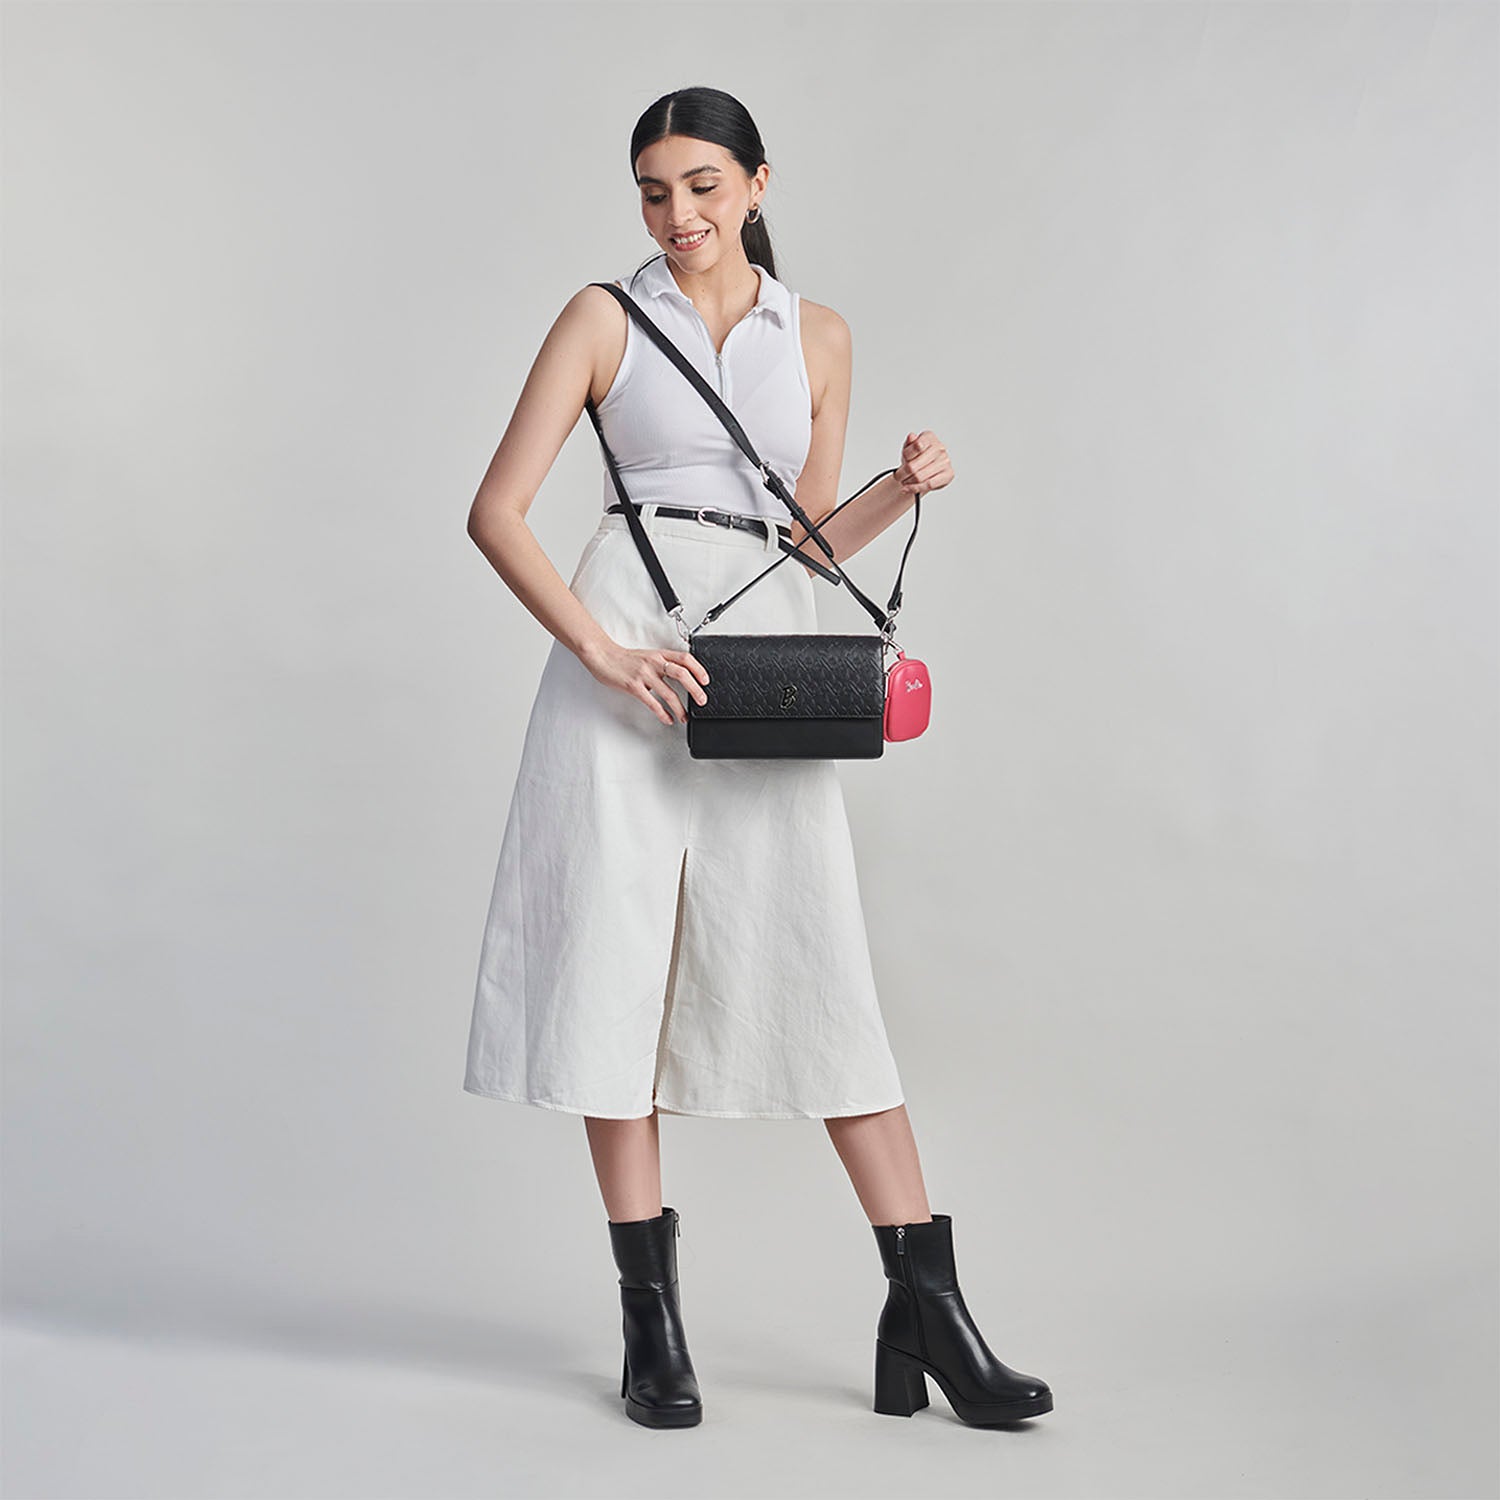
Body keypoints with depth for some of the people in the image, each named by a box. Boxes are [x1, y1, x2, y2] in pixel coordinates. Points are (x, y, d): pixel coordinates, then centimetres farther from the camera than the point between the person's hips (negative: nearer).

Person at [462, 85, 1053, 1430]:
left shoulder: (818, 336, 16)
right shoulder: (605, 319, 7)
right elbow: (497, 513, 1)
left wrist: (902, 489, 1)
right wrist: (603, 653, -11)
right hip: (632, 651, -2)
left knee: (825, 974, -2)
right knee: (620, 958, -2)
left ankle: (927, 1314, 1)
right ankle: (650, 1318, 7)